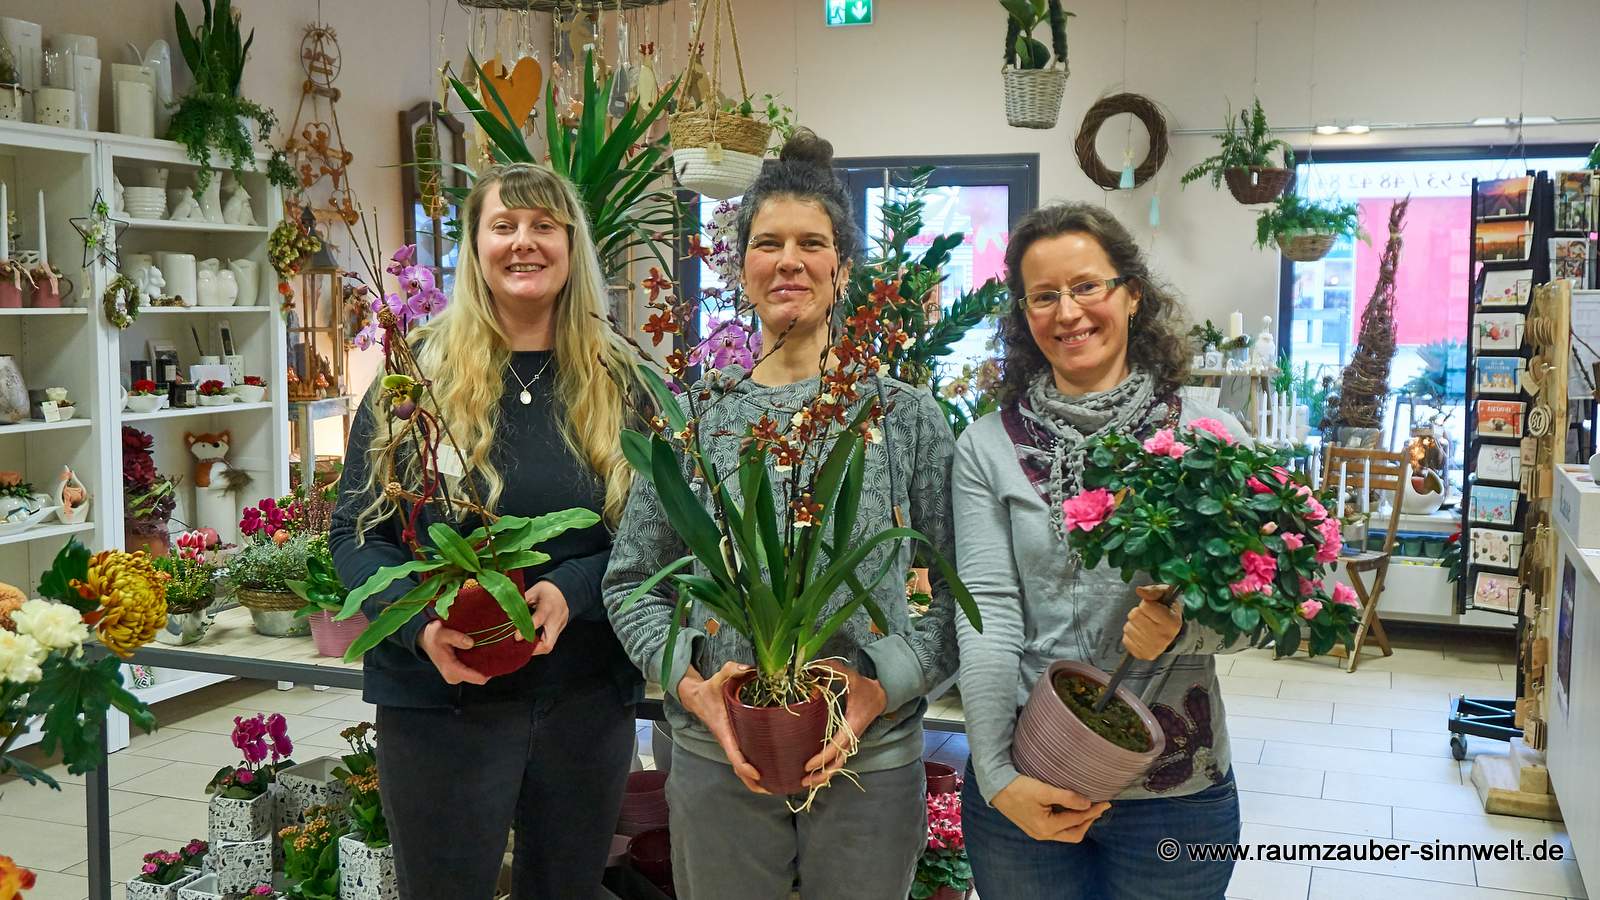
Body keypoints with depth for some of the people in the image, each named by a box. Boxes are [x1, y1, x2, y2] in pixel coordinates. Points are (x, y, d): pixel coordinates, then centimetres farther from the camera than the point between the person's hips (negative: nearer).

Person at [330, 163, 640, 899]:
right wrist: (420, 623, -21)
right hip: (440, 699, -2)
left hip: (589, 697, 3)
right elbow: (356, 529, -4)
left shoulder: (619, 379, 2)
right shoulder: (419, 369, -5)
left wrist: (571, 591, -17)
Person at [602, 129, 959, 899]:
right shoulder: (693, 415, 2)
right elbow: (630, 582, 5)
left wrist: (885, 689, -14)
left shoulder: (907, 415, 0)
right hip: (717, 755, 1)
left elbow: (959, 590, -1)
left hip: (872, 762, 0)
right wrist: (688, 682, -10)